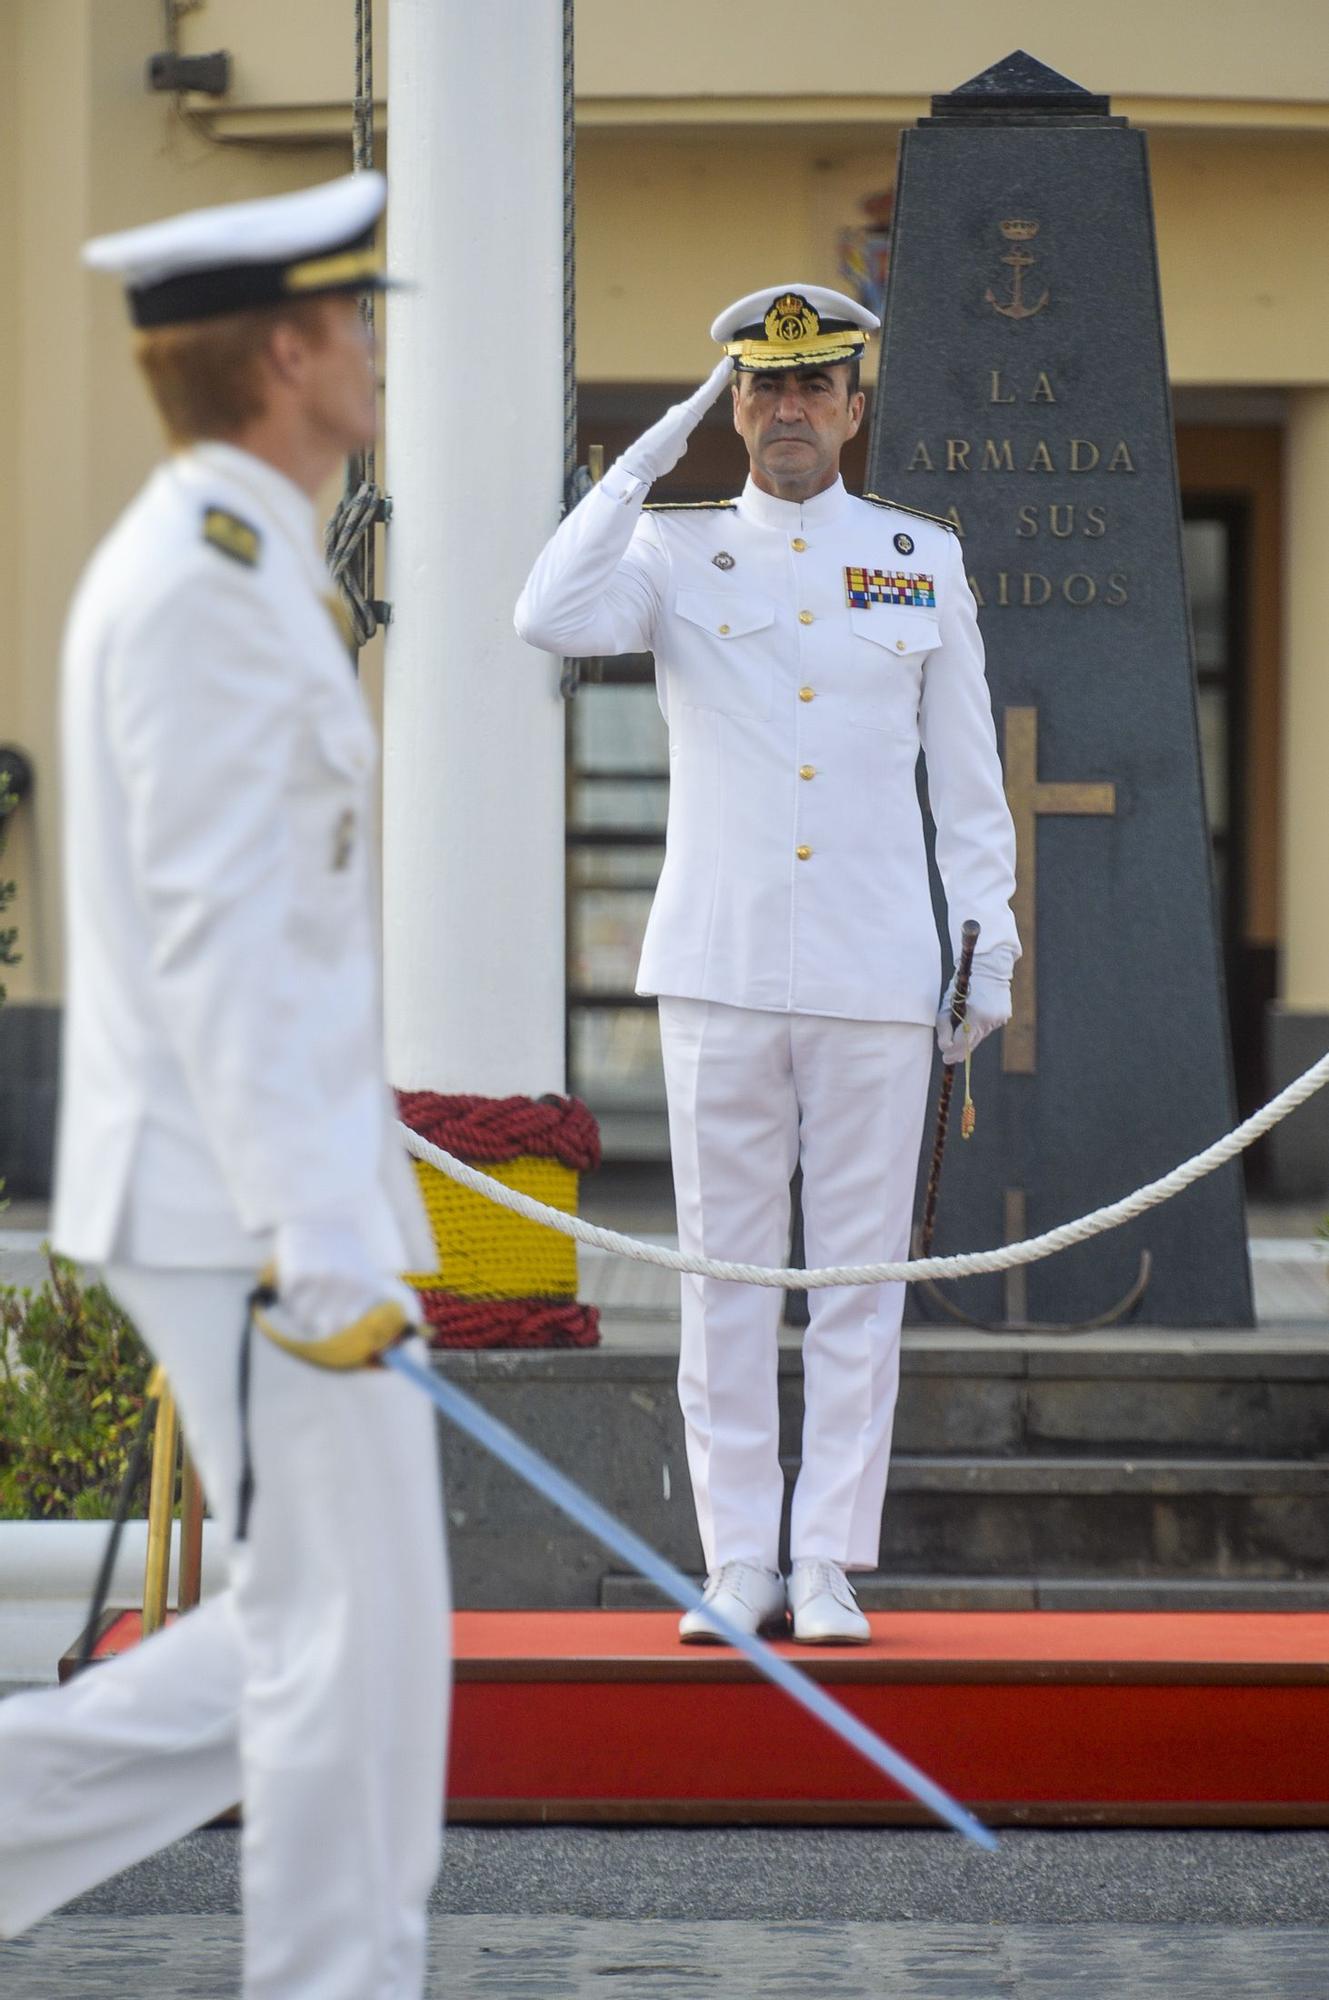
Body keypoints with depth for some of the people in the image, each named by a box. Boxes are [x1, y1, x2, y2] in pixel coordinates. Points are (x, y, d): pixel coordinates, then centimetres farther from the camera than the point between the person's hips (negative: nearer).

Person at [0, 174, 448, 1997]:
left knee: (308, 1634, 13)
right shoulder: (203, 583, -15)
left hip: (282, 1193, 10)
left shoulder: (231, 576, 17)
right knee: (351, 1635, -5)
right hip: (242, 1206, -10)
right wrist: (325, 1241, -24)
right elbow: (214, 938, -21)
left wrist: (354, 1193, 24)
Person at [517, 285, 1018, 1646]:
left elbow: (967, 771, 11)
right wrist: (650, 456, -10)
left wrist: (989, 942, 5)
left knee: (860, 1279, 1)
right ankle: (740, 1566, 7)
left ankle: (830, 1568, 6)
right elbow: (551, 619, -15)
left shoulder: (924, 561, 9)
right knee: (725, 1274, 2)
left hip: (878, 976, 0)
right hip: (719, 969, 0)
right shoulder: (676, 552, 6)